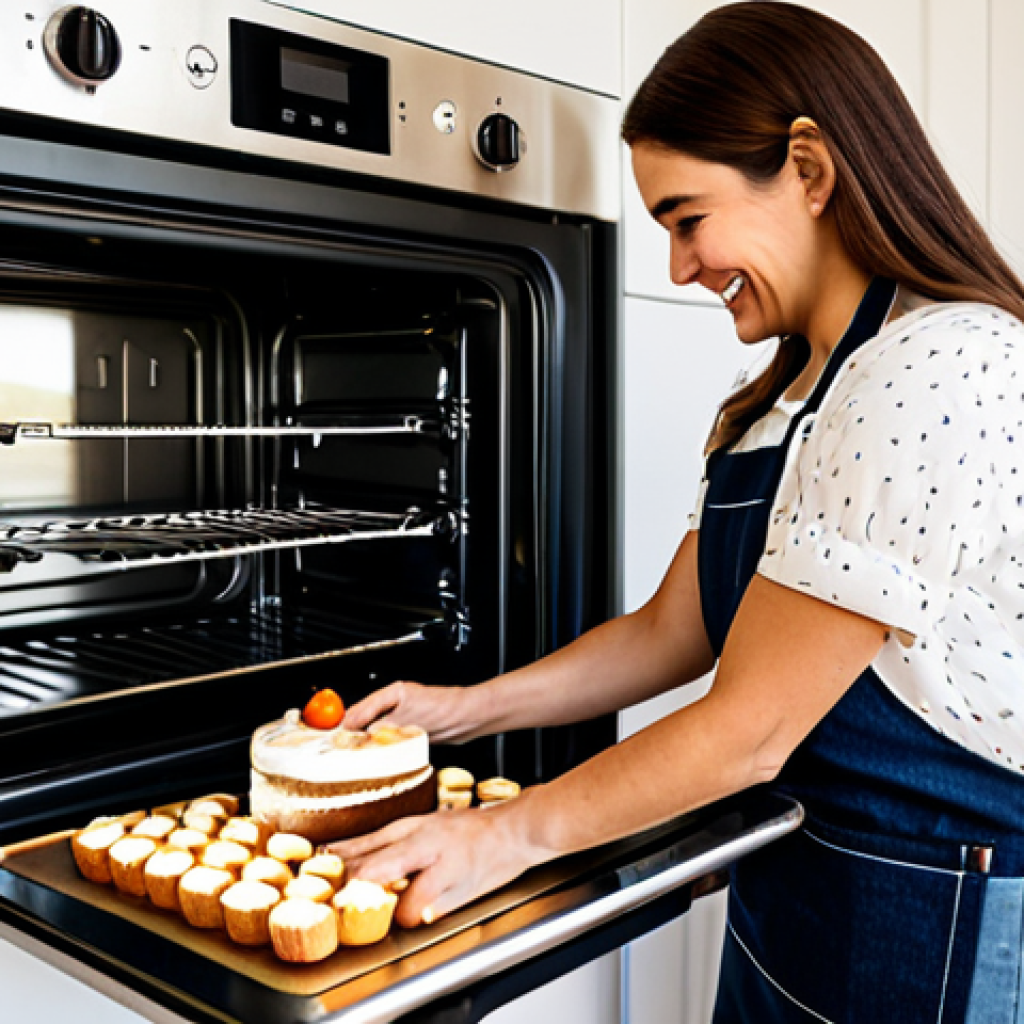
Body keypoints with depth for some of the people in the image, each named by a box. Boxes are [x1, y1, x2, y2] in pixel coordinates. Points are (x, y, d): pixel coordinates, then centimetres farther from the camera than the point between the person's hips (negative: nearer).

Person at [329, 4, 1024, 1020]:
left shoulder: (942, 371, -24)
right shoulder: (779, 398, 8)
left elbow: (749, 728, -23)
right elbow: (670, 634, 9)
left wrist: (512, 835, -15)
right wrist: (467, 708, 3)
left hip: (939, 932, -7)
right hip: (793, 888, 8)